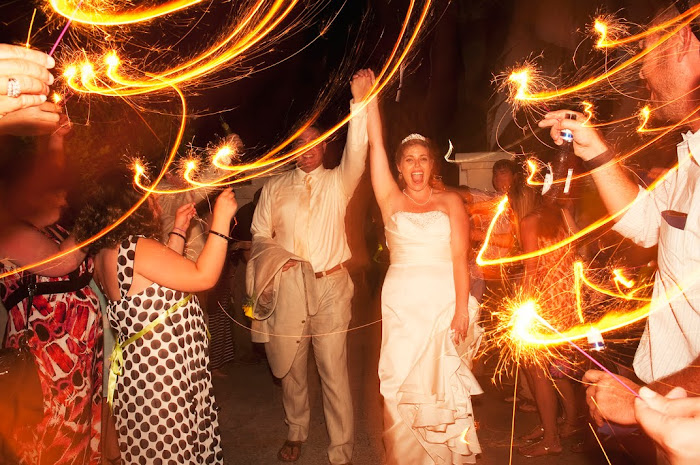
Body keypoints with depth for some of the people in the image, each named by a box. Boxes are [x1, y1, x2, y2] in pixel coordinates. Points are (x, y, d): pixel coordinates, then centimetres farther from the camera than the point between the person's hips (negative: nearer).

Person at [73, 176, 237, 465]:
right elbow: (204, 277, -24)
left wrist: (179, 230, 18)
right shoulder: (135, 247, -22)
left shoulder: (105, 254, 8)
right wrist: (221, 218, -19)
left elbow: (165, 277, 17)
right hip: (163, 373, -10)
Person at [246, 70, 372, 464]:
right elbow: (260, 236, 12)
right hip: (287, 288, 3)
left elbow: (356, 154, -14)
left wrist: (360, 103, -27)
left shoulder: (337, 182, 5)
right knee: (291, 368, 15)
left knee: (335, 372, 1)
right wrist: (278, 257, -9)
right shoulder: (275, 188, 11)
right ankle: (297, 433, 38)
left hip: (330, 287, -2)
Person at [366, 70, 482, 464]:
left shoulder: (450, 202, 4)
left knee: (443, 385, 5)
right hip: (401, 305, 1)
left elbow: (460, 258, -4)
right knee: (403, 388, 6)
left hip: (444, 303, -1)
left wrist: (462, 309, -11)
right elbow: (376, 145, 2)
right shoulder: (392, 201, 7)